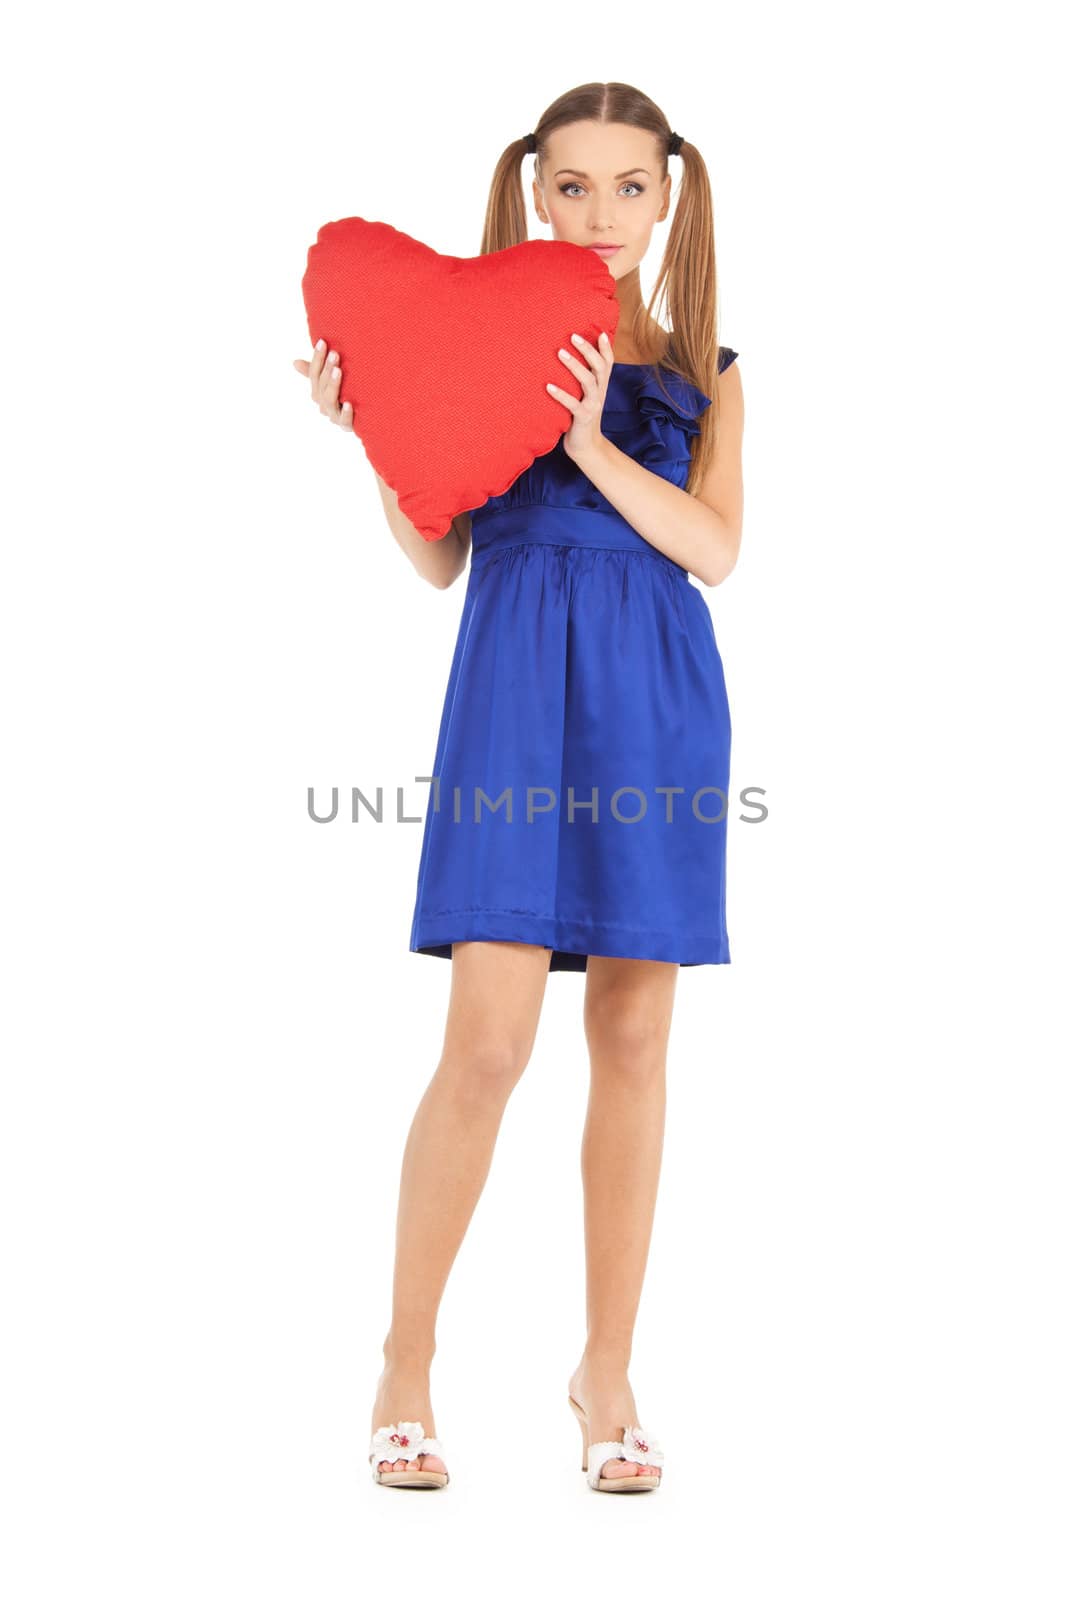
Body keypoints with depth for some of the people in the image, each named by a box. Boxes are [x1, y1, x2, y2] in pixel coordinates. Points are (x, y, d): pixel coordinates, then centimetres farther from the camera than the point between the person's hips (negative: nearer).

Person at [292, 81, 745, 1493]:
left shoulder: (703, 372, 13)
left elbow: (714, 549, -2)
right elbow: (439, 558, 5)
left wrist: (592, 440, -12)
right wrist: (370, 433, -8)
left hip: (658, 699, 2)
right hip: (515, 686, -2)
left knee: (633, 1037, 3)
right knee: (491, 1038, -11)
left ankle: (608, 1369, 14)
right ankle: (406, 1364, 6)